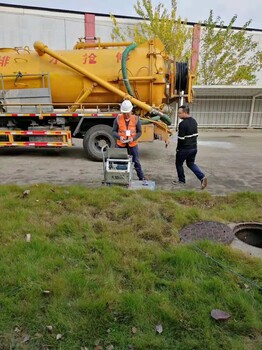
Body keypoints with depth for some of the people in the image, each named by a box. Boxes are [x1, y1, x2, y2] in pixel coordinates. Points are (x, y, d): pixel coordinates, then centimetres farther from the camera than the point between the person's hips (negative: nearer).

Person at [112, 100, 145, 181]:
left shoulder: (136, 119, -4)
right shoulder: (118, 119, -3)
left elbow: (139, 132, 1)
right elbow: (114, 131, 0)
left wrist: (133, 138, -17)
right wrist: (119, 137, -21)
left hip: (133, 144, 0)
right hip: (121, 145, 1)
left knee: (136, 161, 8)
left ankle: (141, 178, 20)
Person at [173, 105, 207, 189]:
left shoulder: (182, 124, -21)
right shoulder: (194, 121, 7)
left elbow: (181, 139, -20)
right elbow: (196, 135, 14)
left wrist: (178, 148, -5)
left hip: (184, 149, -8)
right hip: (194, 147, 8)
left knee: (179, 164, 13)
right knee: (191, 163, 21)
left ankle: (181, 180, 25)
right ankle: (202, 177, 5)